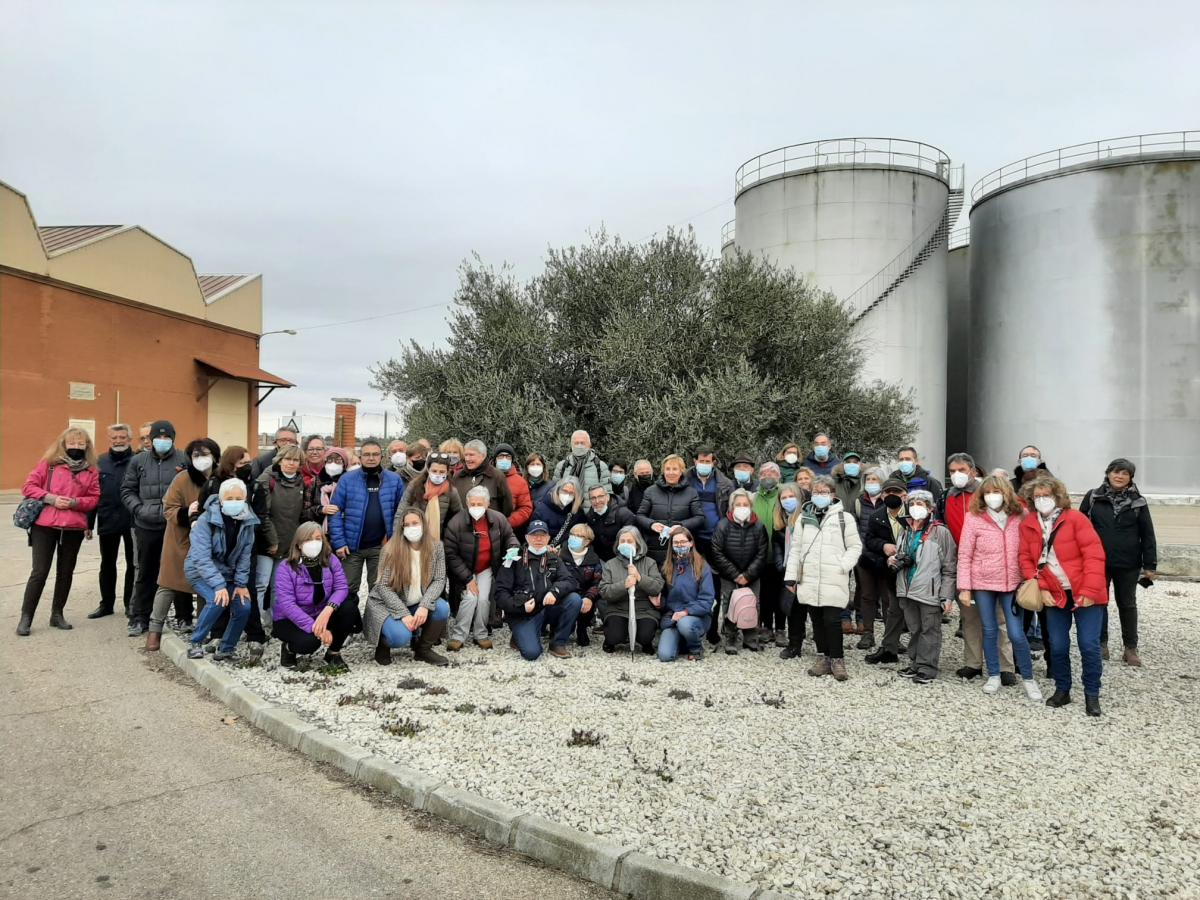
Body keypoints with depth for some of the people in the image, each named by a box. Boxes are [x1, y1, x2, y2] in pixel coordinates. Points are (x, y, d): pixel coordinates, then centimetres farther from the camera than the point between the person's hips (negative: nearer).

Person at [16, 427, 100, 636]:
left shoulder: (91, 470, 7)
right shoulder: (49, 463, 2)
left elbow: (94, 498, 3)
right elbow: (29, 486, -2)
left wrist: (74, 502, -14)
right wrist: (51, 498, -15)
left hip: (74, 528, 3)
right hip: (45, 525, -3)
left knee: (66, 572, 11)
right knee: (40, 572, -3)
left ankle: (57, 614, 23)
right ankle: (25, 617, 7)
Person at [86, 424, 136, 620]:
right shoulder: (101, 462, 7)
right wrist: (89, 523, 6)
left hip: (132, 521, -3)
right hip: (107, 521, 4)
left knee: (133, 564, 8)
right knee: (107, 564, 13)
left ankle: (130, 604, 20)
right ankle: (107, 604, 24)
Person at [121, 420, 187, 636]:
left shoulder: (183, 460, -1)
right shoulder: (138, 460, 9)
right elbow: (127, 490, 11)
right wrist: (138, 508, -4)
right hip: (147, 526, 2)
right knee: (146, 573, 11)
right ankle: (139, 619, 20)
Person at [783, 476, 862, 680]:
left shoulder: (844, 517, 1)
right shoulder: (804, 517, 11)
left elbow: (855, 546, 3)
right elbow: (796, 549, 11)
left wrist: (843, 566, -11)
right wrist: (791, 575, 6)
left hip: (834, 581, -4)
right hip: (808, 580, 4)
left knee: (832, 621, -6)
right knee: (817, 621, 10)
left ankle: (837, 660, 8)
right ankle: (823, 659, 20)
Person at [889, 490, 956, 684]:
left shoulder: (940, 532, -8)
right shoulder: (906, 531, 11)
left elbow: (949, 568, -8)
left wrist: (947, 596, -11)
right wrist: (893, 560, 3)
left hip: (929, 592, -6)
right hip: (908, 590, 6)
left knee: (929, 630, 2)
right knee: (914, 629, 14)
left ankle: (927, 667, 9)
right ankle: (916, 663, 24)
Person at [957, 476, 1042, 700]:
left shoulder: (1019, 517, -1)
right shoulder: (974, 518, -6)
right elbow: (964, 555, -5)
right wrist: (964, 588, -8)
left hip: (1011, 583, 0)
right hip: (982, 584, 0)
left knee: (1016, 633, -3)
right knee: (989, 630, 10)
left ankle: (1028, 679, 16)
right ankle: (994, 676, 25)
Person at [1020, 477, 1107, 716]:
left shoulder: (1075, 519, -12)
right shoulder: (1028, 525, 1)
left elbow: (1094, 555, -15)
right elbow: (1026, 559, 4)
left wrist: (1089, 591, -19)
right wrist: (1040, 588, -8)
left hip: (1084, 594, -3)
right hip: (1054, 595, 4)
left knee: (1089, 645, -3)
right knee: (1057, 646, 6)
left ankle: (1092, 694, 12)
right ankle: (1062, 690, 23)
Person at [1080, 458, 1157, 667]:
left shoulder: (1138, 502, 0)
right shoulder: (1093, 497, -1)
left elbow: (1147, 535, 2)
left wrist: (1150, 565, -2)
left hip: (1128, 565, 0)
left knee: (1127, 604, 11)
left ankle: (1131, 648, 20)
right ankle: (1101, 644, 20)